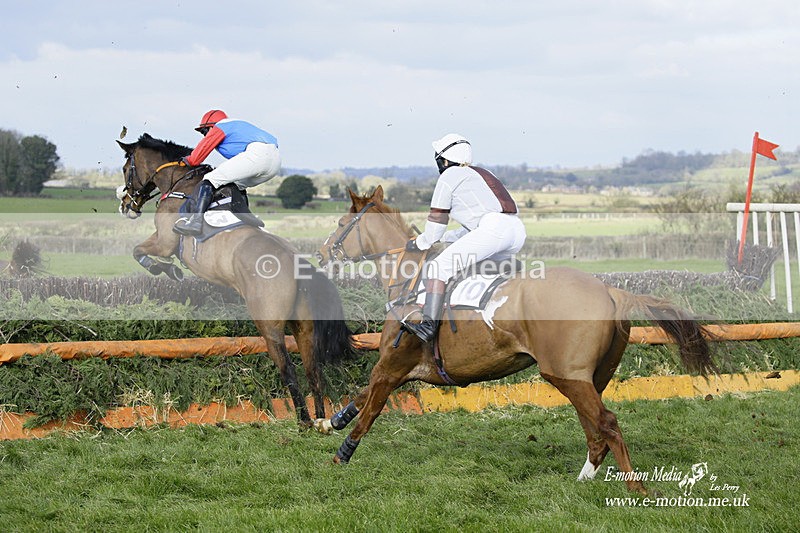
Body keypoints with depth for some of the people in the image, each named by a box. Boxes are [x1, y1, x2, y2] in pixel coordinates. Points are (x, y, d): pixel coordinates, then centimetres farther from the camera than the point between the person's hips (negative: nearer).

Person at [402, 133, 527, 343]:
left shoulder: (449, 176, 9)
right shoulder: (481, 173, 33)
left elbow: (436, 222, 13)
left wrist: (421, 243, 29)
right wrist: (444, 237, 37)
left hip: (493, 229, -9)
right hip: (517, 229, 9)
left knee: (440, 266, -11)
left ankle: (429, 325, -25)